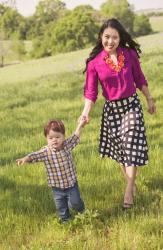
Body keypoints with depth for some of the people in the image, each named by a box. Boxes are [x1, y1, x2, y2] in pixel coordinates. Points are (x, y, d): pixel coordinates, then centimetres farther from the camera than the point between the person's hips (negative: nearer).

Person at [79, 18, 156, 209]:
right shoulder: (94, 62, -10)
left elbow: (140, 79, 6)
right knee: (119, 149, 11)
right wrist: (86, 112, -23)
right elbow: (91, 92, -9)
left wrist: (149, 100, 12)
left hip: (132, 105, -1)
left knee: (131, 148, -5)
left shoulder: (130, 55, -7)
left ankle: (129, 193, 1)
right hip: (111, 109, 1)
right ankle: (130, 183, 30)